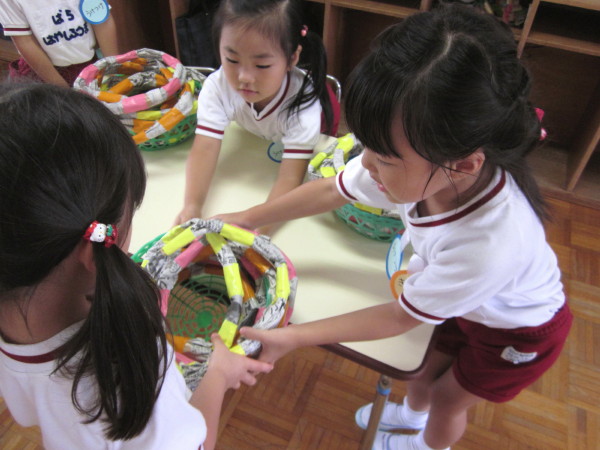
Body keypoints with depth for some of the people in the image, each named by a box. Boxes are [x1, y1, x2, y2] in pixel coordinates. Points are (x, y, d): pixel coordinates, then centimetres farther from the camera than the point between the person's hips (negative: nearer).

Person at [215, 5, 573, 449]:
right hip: (463, 300, 4)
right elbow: (330, 191, -14)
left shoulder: (489, 245, -47)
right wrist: (250, 217, -5)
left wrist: (292, 338, -26)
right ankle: (410, 414, 61)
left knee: (448, 399, 20)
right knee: (425, 371, 26)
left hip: (518, 331, -4)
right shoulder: (417, 162, -33)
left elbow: (400, 317, -30)